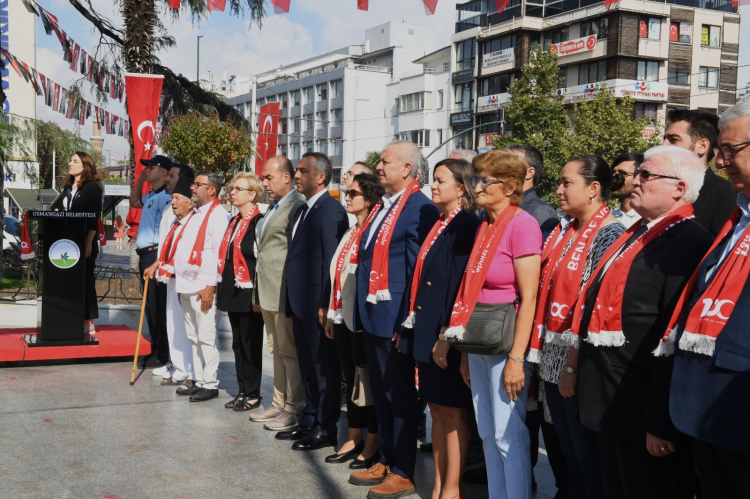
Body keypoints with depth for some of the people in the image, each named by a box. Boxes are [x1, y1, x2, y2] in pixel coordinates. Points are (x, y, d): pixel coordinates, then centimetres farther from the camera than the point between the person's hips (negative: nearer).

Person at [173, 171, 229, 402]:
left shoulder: (218, 215, -11)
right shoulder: (194, 214, 19)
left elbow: (220, 253, -17)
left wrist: (210, 287, -20)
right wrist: (181, 284, 19)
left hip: (204, 288, -9)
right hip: (187, 287, 9)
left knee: (206, 337, -5)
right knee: (194, 337, 13)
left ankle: (210, 385, 3)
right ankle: (199, 381, 21)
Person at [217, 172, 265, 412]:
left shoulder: (260, 222, -13)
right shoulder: (233, 222, 14)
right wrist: (222, 288, 16)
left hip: (249, 293, -9)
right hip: (232, 292, 9)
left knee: (251, 344, 1)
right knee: (238, 343, 13)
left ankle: (253, 394, 10)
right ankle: (242, 390, 22)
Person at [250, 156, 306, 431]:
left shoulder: (298, 206, -13)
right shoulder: (274, 207, 19)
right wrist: (258, 294, 20)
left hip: (285, 294, -10)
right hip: (267, 293, 10)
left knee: (290, 352, -2)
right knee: (277, 351, 16)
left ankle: (294, 409, 6)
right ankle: (279, 404, 25)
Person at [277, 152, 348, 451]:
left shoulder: (331, 211, -15)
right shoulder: (303, 210, 15)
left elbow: (332, 261, -19)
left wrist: (325, 305, -20)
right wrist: (291, 301, 15)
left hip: (318, 304, -9)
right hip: (300, 303, 9)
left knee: (325, 367, 1)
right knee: (307, 366, 17)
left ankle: (327, 429, 10)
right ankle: (310, 420, 29)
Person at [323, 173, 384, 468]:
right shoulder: (351, 232, 15)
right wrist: (332, 314, 15)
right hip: (343, 316, 9)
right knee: (352, 378, 14)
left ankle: (372, 444, 11)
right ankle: (354, 439, 23)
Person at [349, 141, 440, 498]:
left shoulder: (420, 209, -14)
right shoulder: (382, 206, 14)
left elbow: (418, 268, -17)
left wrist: (406, 320, -18)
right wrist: (362, 311, 14)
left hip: (395, 318, -9)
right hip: (371, 315, 9)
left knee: (400, 396, 2)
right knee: (380, 394, 17)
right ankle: (386, 462, 30)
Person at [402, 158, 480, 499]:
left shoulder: (467, 226, -13)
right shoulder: (439, 225, 14)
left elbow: (461, 284, -18)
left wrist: (447, 335, -20)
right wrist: (414, 326, 13)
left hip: (448, 335, -9)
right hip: (427, 330, 9)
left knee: (452, 411, 1)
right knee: (436, 410, 13)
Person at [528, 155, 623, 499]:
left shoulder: (609, 234, -13)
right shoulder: (563, 232, 12)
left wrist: (573, 366, -19)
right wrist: (539, 353, 9)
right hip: (552, 361, 8)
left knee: (589, 459, 3)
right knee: (569, 455, 16)